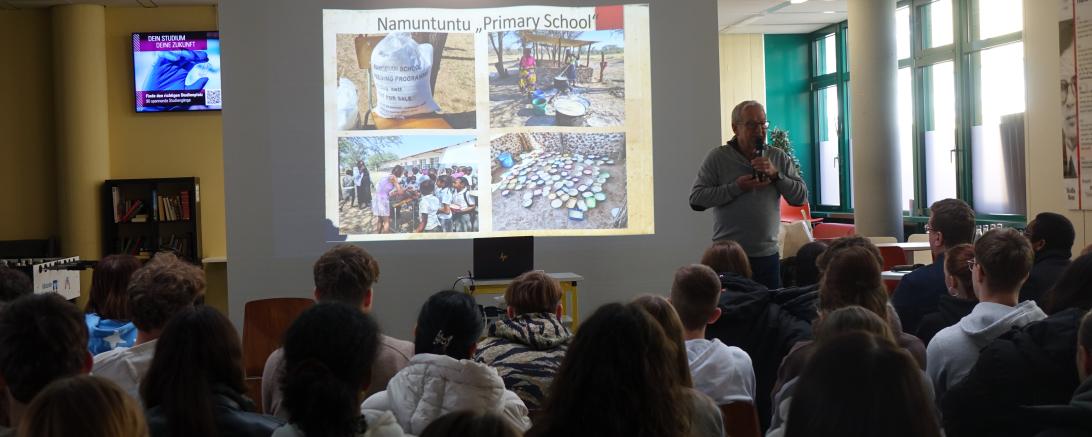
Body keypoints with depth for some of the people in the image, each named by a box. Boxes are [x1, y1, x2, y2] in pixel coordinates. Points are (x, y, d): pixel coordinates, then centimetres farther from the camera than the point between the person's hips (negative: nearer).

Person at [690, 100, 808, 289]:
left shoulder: (778, 158, 10)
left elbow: (801, 197, 4)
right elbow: (696, 199, -9)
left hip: (768, 254, 3)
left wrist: (775, 174, -9)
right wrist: (737, 187, -14)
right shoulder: (718, 157, 0)